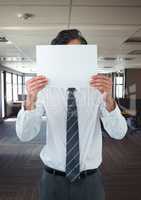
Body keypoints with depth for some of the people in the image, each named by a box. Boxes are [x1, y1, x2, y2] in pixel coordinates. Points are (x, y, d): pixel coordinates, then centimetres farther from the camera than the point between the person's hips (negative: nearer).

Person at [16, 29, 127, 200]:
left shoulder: (98, 89, -9)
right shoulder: (45, 91, -10)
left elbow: (118, 133, -16)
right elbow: (24, 135, -15)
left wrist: (108, 100, -33)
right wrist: (30, 101, -32)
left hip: (90, 181, 1)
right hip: (53, 180, 0)